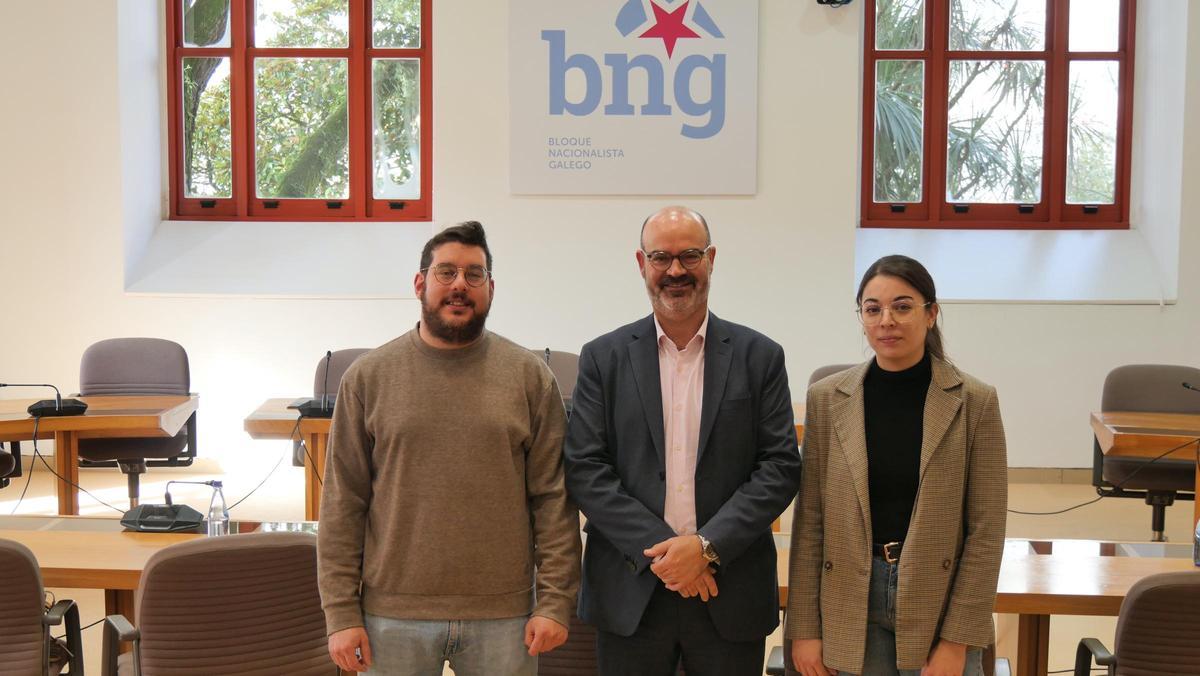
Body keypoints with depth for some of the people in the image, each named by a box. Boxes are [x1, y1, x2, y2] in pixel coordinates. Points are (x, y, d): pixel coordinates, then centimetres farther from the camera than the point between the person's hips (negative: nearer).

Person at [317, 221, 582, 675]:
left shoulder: (530, 376, 2)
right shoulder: (368, 377, 2)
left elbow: (553, 497, 1)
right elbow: (342, 504, 2)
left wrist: (555, 600, -4)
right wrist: (341, 612, -2)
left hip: (503, 616, 0)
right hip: (393, 616, 0)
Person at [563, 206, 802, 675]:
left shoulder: (760, 356, 3)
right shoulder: (603, 358, 3)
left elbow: (781, 467, -1)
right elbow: (584, 469, -3)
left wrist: (707, 546, -12)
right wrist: (658, 550, -12)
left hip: (731, 595, 0)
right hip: (630, 594, 0)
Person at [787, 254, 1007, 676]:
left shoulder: (975, 402, -6)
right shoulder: (827, 399, -2)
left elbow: (985, 530, -5)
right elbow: (810, 521, 0)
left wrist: (958, 640, -8)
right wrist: (804, 627, -2)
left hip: (939, 601, -1)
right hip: (853, 607, 1)